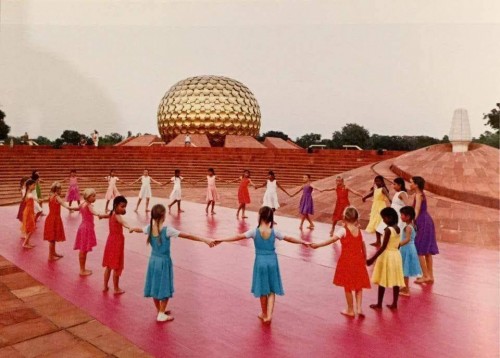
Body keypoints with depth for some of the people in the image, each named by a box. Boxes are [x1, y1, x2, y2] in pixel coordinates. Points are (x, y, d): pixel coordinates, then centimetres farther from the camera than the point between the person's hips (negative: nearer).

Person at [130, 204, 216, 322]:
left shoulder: (149, 228, -4)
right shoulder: (167, 230, -22)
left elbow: (139, 230, 20)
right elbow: (187, 236, -25)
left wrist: (132, 229, 45)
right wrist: (205, 240, -25)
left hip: (153, 260, 6)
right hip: (164, 261, -6)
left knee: (156, 286, 18)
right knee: (164, 288, 7)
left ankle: (159, 311, 33)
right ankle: (161, 314, 15)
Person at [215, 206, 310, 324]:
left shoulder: (254, 232, -11)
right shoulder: (274, 232, -5)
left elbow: (239, 237, -13)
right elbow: (289, 239, 3)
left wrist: (221, 240, -10)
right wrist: (303, 242, 16)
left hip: (260, 262, -1)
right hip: (272, 262, 1)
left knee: (263, 290, 15)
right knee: (271, 290, 12)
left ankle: (264, 314, 31)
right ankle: (269, 315, 4)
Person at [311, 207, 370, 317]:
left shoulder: (343, 230, -14)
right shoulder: (359, 230, 3)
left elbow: (332, 239, -26)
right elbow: (363, 245, 9)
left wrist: (318, 245, -29)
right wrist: (365, 259, 22)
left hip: (346, 261, -5)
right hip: (358, 260, 5)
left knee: (347, 287, 10)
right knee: (358, 285, 18)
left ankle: (350, 310, 20)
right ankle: (359, 308, 10)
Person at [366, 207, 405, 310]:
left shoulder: (388, 230, -20)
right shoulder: (398, 228, 3)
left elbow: (383, 247, -22)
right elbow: (398, 245, 11)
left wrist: (373, 258, -20)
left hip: (387, 256, -8)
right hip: (396, 255, 8)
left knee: (382, 281, 4)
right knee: (395, 281, 12)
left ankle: (379, 304, 14)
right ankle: (394, 304, 20)